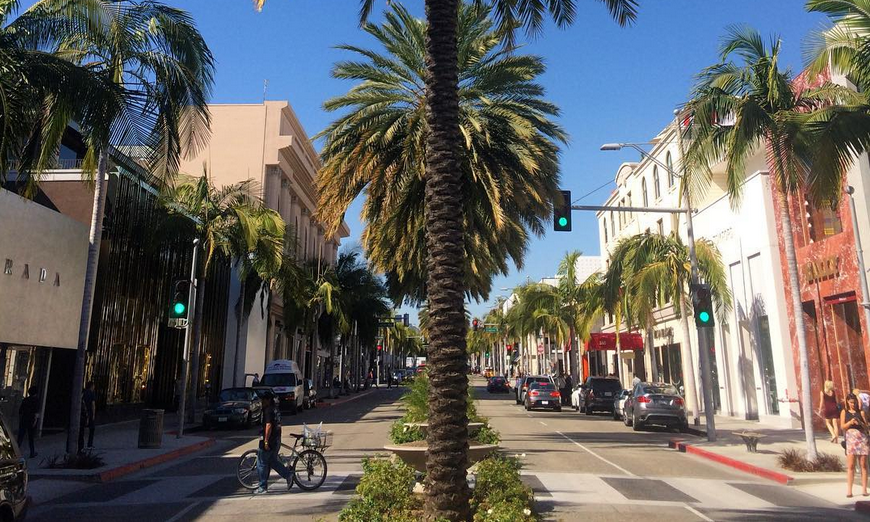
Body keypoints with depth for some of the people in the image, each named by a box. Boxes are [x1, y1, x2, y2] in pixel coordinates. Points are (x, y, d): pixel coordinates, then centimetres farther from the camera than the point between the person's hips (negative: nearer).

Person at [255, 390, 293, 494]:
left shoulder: (269, 410, -16)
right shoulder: (276, 409, 13)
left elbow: (269, 426, -23)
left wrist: (266, 441, -22)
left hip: (269, 440, -9)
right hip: (276, 440, 9)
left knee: (262, 463, 3)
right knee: (273, 461, 18)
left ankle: (263, 487, 9)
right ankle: (288, 475, 8)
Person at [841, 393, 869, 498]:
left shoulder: (861, 412, 9)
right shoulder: (844, 412, 9)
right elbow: (842, 426, 4)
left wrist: (860, 423, -14)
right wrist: (850, 422, -13)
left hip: (862, 438, 1)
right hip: (850, 438, -1)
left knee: (863, 464, 1)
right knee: (850, 465, -5)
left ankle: (864, 489, 5)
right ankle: (849, 490, -5)